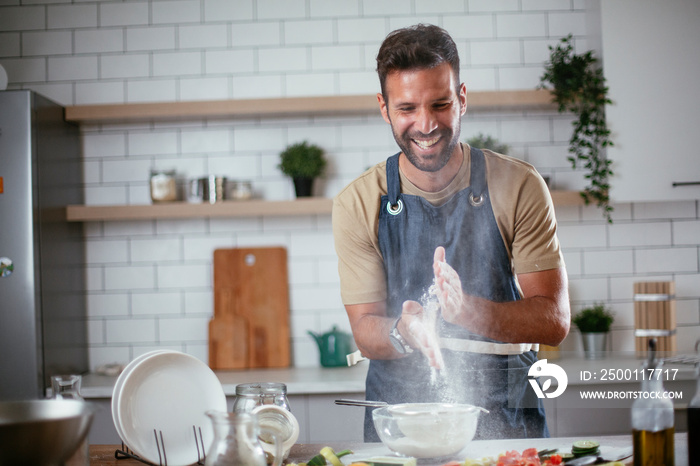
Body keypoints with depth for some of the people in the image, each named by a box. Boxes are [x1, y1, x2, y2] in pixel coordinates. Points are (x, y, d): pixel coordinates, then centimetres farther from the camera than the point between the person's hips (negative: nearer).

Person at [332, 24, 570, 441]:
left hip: (506, 417, 0)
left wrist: (466, 309, -24)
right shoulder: (357, 204, -1)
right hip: (399, 418, 1)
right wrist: (403, 332, -23)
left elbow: (554, 321, -6)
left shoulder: (519, 187, -3)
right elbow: (366, 331, 1)